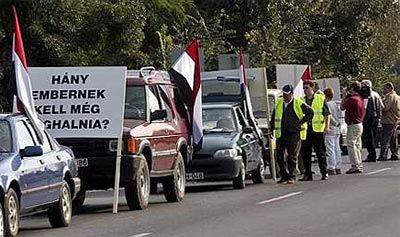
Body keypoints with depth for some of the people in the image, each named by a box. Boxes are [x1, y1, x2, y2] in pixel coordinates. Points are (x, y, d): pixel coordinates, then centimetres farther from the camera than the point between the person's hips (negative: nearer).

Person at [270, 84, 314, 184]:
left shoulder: (298, 104, -4)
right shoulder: (278, 103, 11)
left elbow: (310, 112, 2)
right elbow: (274, 117, 20)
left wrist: (300, 122, -2)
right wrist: (271, 129, 14)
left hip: (294, 134, -5)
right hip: (280, 134, 5)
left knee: (292, 157, -3)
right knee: (279, 156, 2)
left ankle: (291, 177, 2)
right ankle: (284, 175, 14)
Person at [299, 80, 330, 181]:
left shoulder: (320, 98, 3)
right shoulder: (301, 101, 13)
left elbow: (326, 113, 2)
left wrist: (327, 126, -6)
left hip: (317, 129, -4)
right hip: (305, 130, 4)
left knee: (321, 153, 1)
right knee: (305, 154, 3)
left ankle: (324, 173, 9)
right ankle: (307, 174, 9)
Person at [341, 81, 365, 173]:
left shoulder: (352, 99, -19)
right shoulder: (360, 98, 9)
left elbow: (342, 107, -8)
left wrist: (343, 96, 1)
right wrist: (346, 96, 14)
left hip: (353, 125, -9)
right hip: (359, 124, 9)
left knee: (351, 145, -6)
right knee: (357, 146, 14)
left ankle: (355, 166, -10)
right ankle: (359, 165, 17)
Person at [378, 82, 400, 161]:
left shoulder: (390, 96, -12)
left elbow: (386, 107, -21)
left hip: (389, 121, -10)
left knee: (385, 140, -10)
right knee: (393, 139, 14)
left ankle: (383, 156, -14)